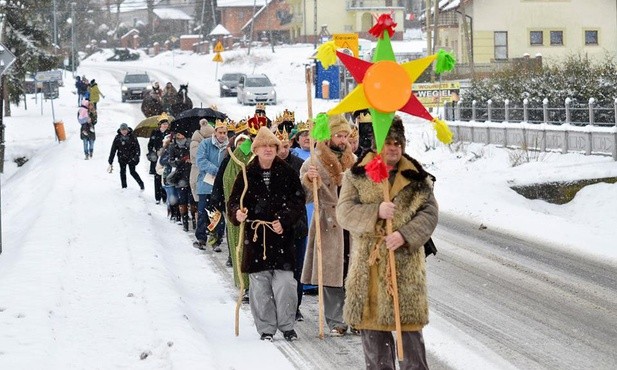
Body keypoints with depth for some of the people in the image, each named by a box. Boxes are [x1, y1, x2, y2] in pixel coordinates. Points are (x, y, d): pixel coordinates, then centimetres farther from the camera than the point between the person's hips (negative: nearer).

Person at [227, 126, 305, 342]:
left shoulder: (287, 173, 3)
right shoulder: (247, 175, 4)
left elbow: (298, 201, 2)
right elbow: (234, 201, 5)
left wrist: (284, 221, -12)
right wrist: (237, 213, -17)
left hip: (282, 236, -1)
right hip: (255, 237, 1)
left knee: (285, 282, -5)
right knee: (260, 285, 2)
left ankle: (287, 326, 11)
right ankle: (266, 328, 14)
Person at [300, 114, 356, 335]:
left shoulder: (353, 160, 14)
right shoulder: (314, 163, -3)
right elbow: (304, 197, -7)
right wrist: (308, 180, -24)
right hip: (329, 226, -4)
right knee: (332, 275, -3)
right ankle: (336, 322, 5)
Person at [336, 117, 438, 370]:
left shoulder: (417, 178, 6)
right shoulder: (356, 177, 5)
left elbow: (429, 213, 0)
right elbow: (344, 213, -4)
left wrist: (405, 234, -16)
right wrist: (376, 212, -20)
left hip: (406, 264, -1)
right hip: (369, 265, 1)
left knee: (409, 324, -1)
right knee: (372, 325, 7)